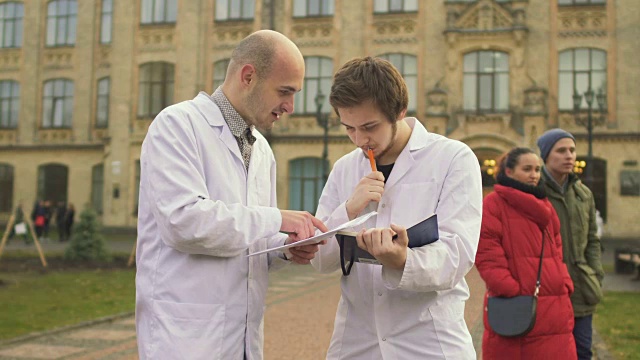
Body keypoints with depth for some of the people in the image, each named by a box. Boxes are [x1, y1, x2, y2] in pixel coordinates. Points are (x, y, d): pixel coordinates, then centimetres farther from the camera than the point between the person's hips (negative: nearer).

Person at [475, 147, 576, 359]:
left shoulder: (545, 205, 18)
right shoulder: (493, 204, -4)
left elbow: (556, 249, 21)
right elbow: (487, 256, -11)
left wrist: (565, 283, 7)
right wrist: (510, 290, -17)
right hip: (511, 309, -6)